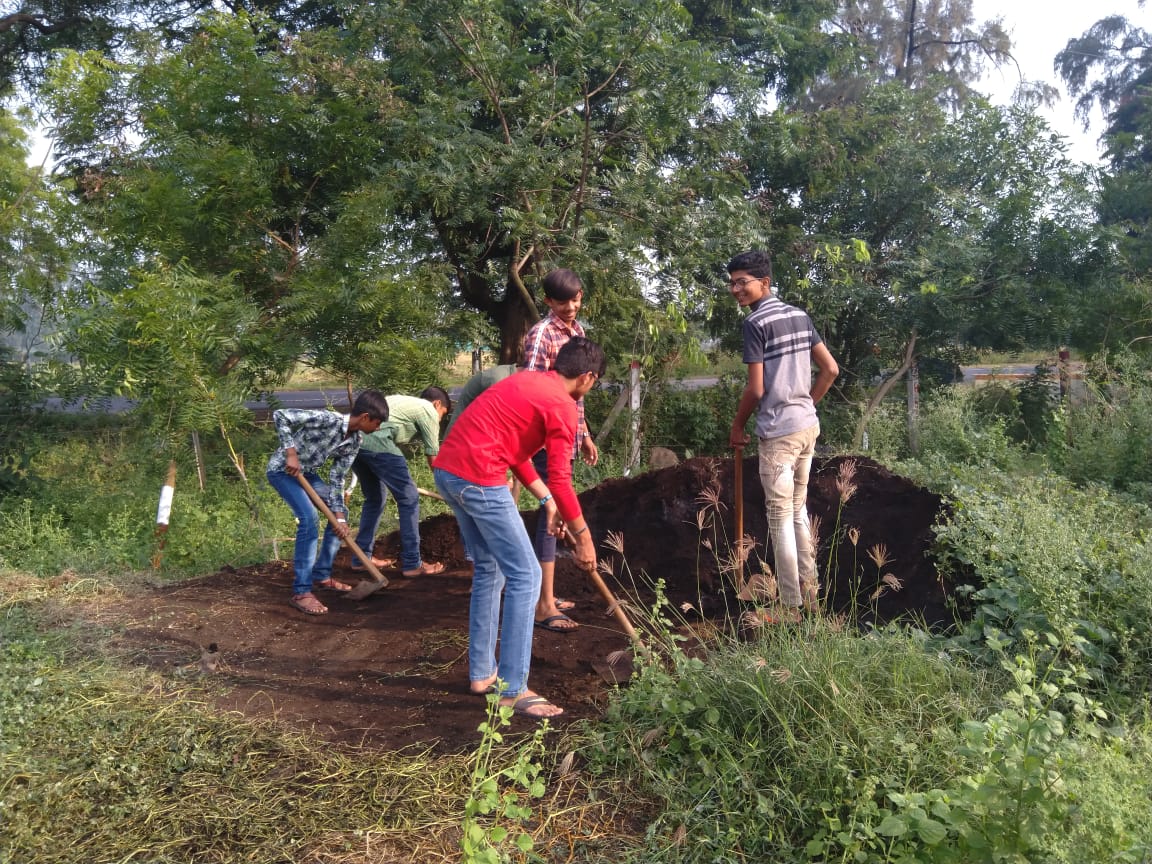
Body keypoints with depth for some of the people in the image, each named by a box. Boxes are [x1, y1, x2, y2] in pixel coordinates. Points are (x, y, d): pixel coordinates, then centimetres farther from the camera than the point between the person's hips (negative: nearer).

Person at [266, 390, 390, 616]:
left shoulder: (355, 440, -6)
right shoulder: (328, 420, -29)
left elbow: (337, 479, -1)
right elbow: (280, 415, -29)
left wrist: (339, 517, -7)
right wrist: (291, 453, -29)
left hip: (306, 473, 9)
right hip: (283, 469, -9)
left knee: (340, 513, 9)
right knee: (309, 518, -23)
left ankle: (321, 575, 21)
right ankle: (301, 592, -18)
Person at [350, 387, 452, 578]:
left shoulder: (404, 401, 34)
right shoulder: (428, 410, 11)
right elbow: (433, 457, 11)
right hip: (375, 441, -9)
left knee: (375, 498, 24)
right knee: (409, 498, 1)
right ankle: (412, 564, 4)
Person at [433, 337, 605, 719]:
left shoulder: (527, 382, 20)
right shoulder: (562, 406, -7)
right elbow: (560, 481, -8)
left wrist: (548, 502, 23)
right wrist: (583, 536, 3)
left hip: (446, 470, 10)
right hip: (478, 480, -10)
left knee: (488, 570, 20)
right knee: (525, 576, -2)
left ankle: (481, 673, 28)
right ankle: (512, 690, 2)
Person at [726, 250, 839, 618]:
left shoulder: (756, 322, -12)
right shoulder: (800, 315, 11)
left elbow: (756, 389, -14)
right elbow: (831, 369, 11)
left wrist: (737, 426, 0)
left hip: (779, 431, -8)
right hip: (808, 425, 8)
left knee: (780, 517, 0)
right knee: (799, 508, 19)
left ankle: (791, 606, 6)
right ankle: (808, 587, 29)